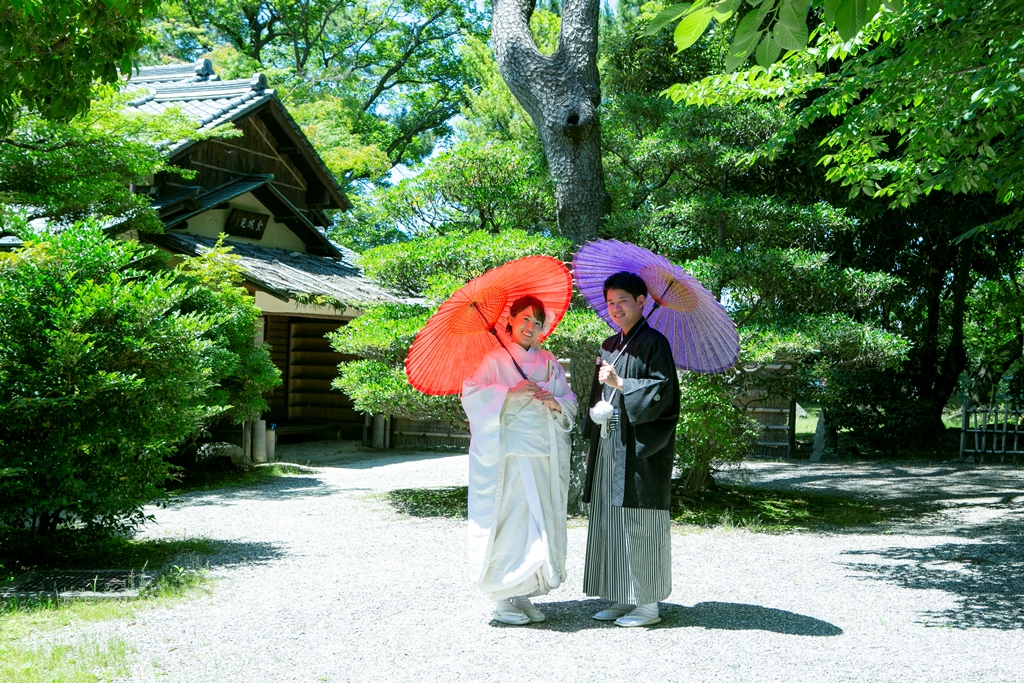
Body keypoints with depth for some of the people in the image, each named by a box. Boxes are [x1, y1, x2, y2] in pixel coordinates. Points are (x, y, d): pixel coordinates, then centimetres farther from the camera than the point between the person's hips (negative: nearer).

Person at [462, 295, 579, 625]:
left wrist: (555, 403, -7)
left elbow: (571, 403, 15)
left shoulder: (550, 363, 17)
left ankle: (523, 594, 11)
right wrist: (510, 393, -17)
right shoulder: (494, 359, 4)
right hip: (506, 455, -5)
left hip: (544, 457, 5)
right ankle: (502, 598, -1)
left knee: (540, 523, 2)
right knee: (509, 520, -9)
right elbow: (471, 394, -8)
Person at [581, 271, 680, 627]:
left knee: (639, 524, -5)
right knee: (611, 522, 9)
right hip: (608, 445, 8)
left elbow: (663, 389, -14)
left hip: (640, 447, -8)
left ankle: (648, 604, 2)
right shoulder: (609, 347, 17)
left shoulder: (654, 342, -6)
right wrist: (593, 444, 14)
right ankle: (623, 600, 17)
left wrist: (621, 384, -17)